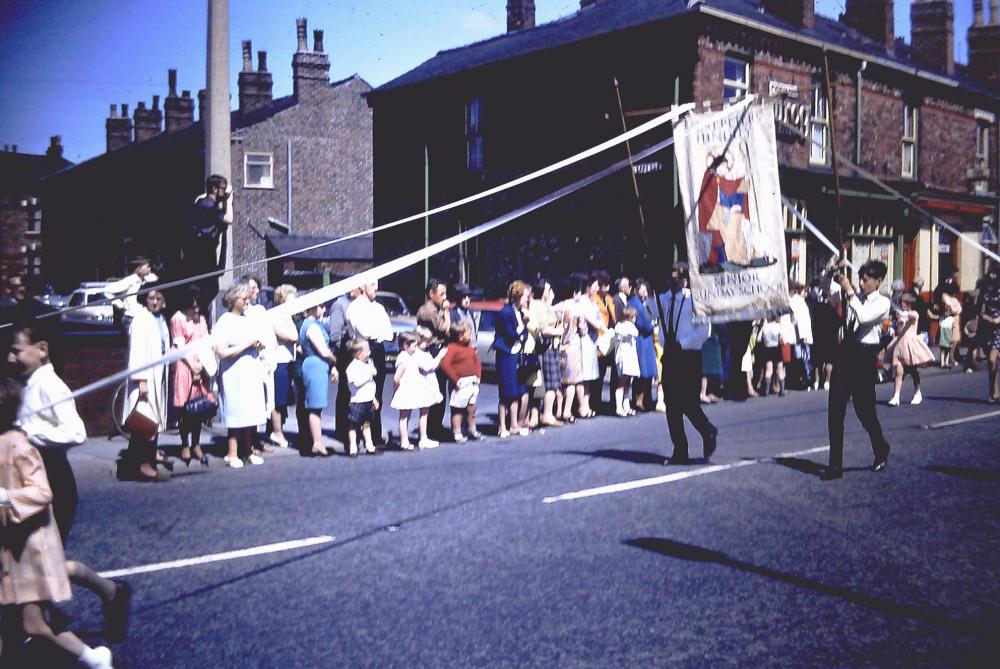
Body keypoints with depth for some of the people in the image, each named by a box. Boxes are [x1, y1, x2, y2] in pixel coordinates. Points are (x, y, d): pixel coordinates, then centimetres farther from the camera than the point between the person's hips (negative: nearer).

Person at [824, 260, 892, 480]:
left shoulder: (882, 302, -3)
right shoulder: (855, 296, 11)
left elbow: (864, 316, -22)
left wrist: (849, 291, -19)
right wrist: (838, 274, -4)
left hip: (864, 356, -5)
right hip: (845, 352, 5)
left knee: (865, 409, 3)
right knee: (835, 410, 0)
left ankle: (881, 450, 34)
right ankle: (835, 464, 6)